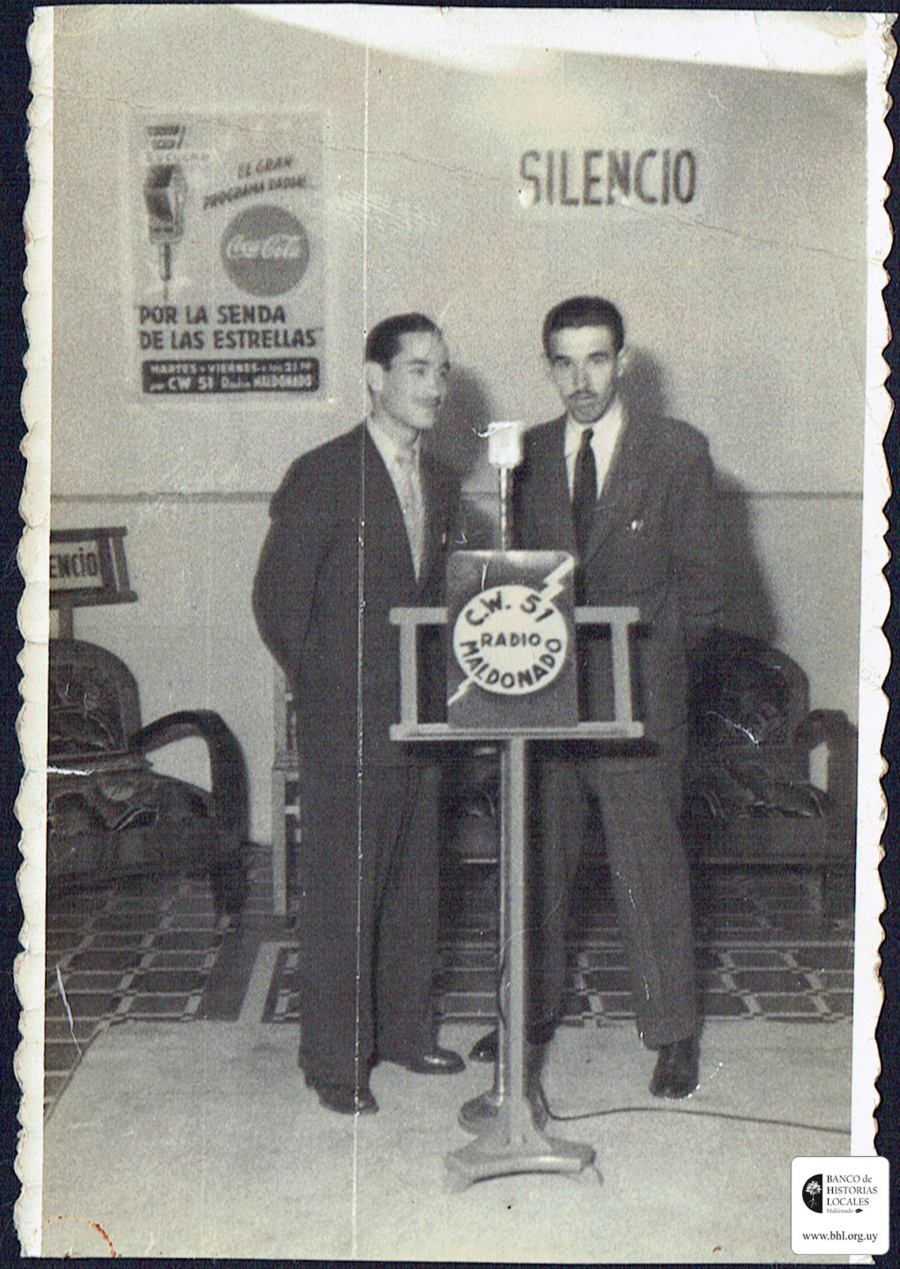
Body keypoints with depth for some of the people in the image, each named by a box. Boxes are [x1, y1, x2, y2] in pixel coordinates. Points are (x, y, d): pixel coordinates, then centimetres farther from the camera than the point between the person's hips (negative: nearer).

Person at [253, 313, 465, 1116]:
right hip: (346, 722, -7)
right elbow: (277, 600, -9)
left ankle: (407, 1029, 30)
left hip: (420, 718, 7)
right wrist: (325, 688, -4)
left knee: (415, 884, 14)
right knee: (340, 893, 0)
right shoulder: (322, 477, -10)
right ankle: (336, 1059, 12)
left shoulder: (441, 484, 12)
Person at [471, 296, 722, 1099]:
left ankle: (673, 1033, 17)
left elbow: (699, 583, -1)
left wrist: (653, 665, -9)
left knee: (650, 865, 2)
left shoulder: (678, 452, -1)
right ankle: (533, 1010, 29)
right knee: (538, 861, 12)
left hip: (637, 698, -3)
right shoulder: (529, 453, 9)